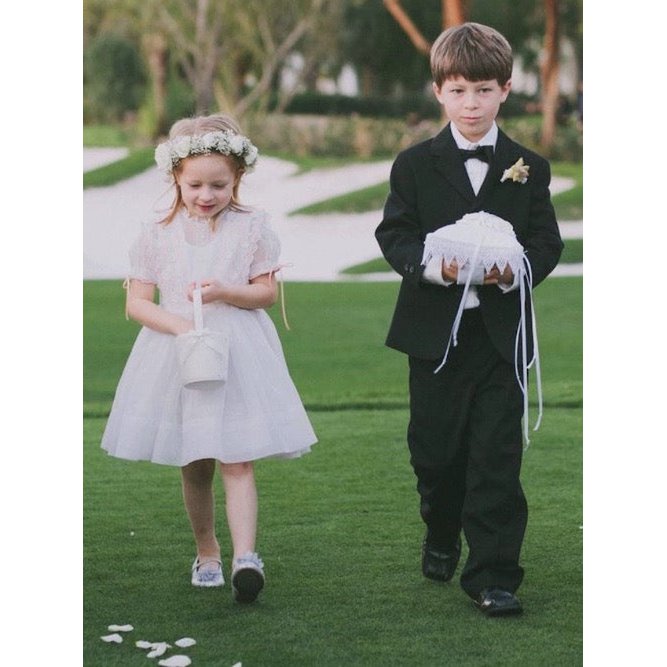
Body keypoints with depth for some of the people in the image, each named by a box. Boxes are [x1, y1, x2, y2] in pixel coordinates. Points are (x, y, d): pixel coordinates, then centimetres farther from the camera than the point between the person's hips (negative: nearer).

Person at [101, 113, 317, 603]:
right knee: (194, 468, 11)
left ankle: (245, 557, -19)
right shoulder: (158, 235, 2)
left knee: (238, 462, -11)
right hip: (178, 357, 2)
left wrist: (225, 293, -18)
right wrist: (178, 324, -16)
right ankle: (206, 552, 27)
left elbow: (267, 291, 0)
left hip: (238, 355, -2)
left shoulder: (252, 227, 0)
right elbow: (137, 301, 1)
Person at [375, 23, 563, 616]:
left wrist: (513, 270, -18)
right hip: (435, 331, 1)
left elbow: (547, 243, 3)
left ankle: (493, 574, -2)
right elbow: (394, 235, -2)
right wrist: (434, 265, -22)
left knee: (497, 456, -5)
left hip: (501, 334, 0)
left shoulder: (529, 168, 4)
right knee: (435, 449, 12)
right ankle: (442, 537, 38)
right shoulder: (416, 164, 2)